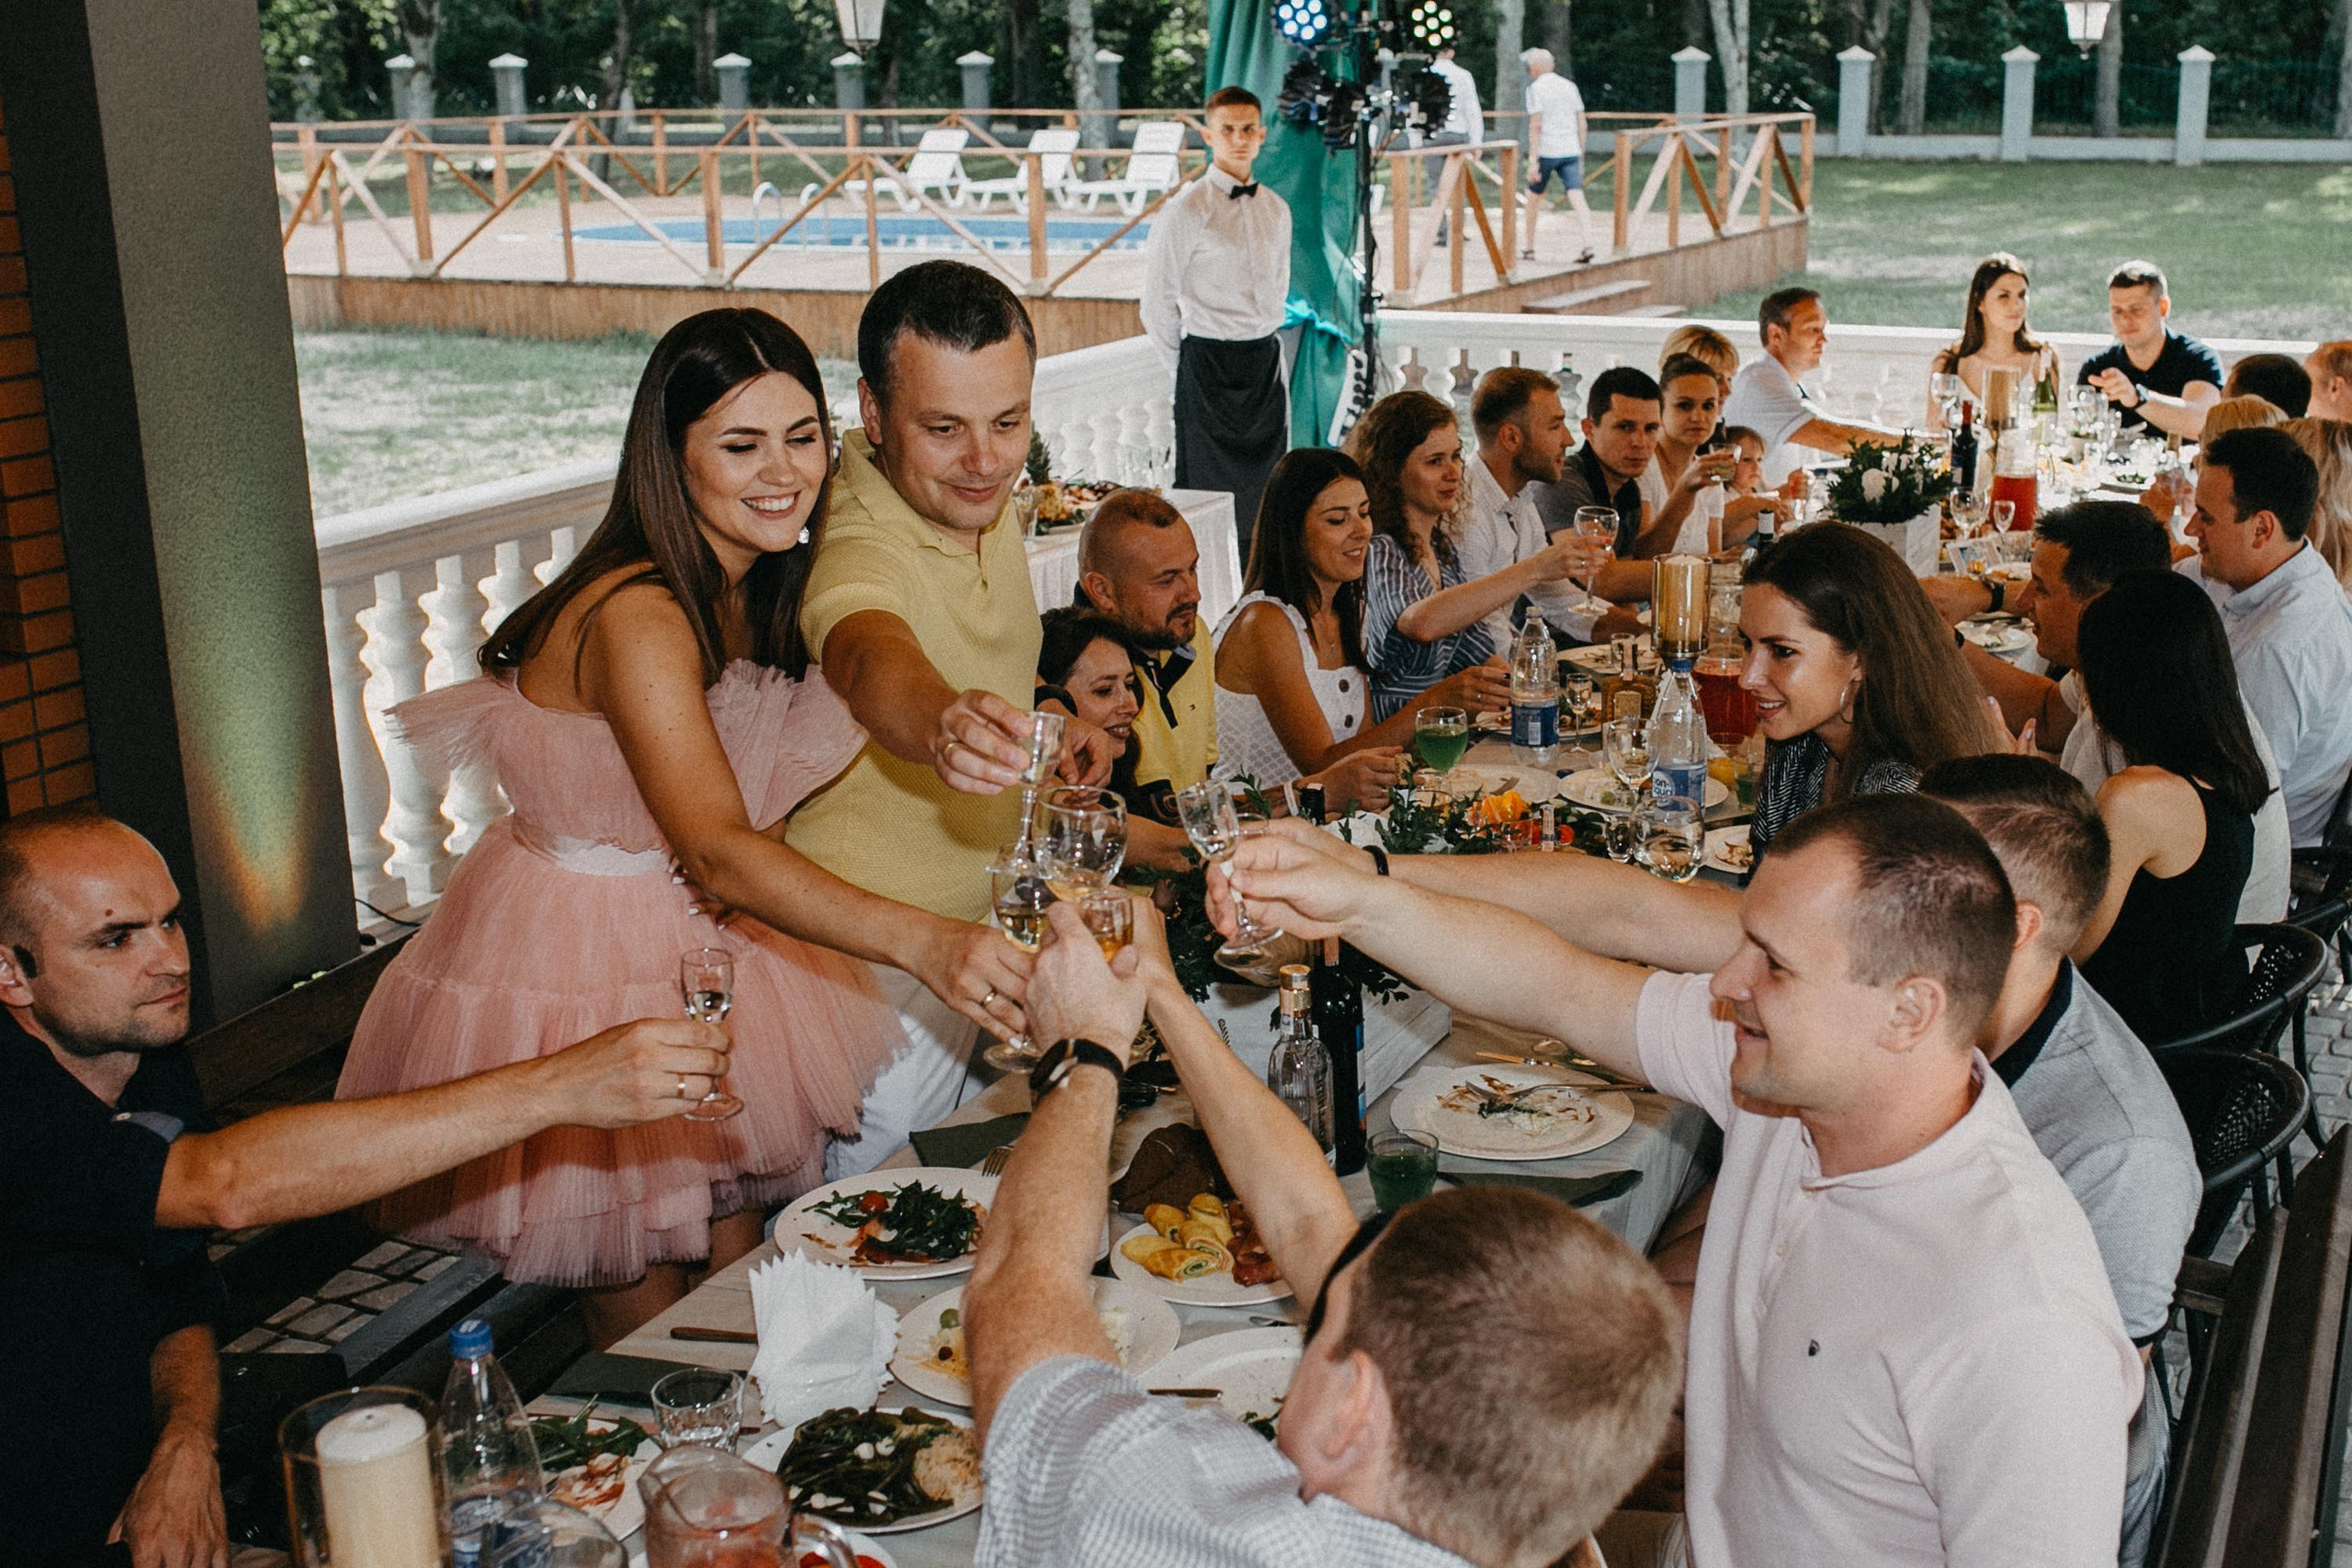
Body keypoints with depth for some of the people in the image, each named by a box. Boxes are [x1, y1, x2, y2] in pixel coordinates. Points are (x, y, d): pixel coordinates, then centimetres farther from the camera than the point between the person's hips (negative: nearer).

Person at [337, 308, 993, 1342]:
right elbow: (716, 853, -41)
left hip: (697, 946, 8)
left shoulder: (745, 593, 0)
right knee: (642, 1305, 7)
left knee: (734, 1259, 15)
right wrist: (919, 941, -52)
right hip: (582, 967, -8)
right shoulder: (637, 614, -29)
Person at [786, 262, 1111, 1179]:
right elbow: (874, 663, -53)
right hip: (879, 960, -8)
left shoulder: (980, 502, -2)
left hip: (975, 925, 8)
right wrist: (939, 725, -74)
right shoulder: (858, 549, -30)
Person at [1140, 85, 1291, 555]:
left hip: (1266, 360, 6)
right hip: (1209, 364, -6)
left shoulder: (1276, 209, 11)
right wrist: (1187, 368, 2)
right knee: (1209, 492, -5)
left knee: (1266, 494, 7)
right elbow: (1157, 304, -5)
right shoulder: (1186, 208, -8)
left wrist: (1261, 347, 17)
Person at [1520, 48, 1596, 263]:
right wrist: (1581, 157, 21)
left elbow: (1535, 126, -12)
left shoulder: (1535, 88, -3)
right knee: (1578, 199, -8)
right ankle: (1586, 245, -27)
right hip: (1571, 151, 4)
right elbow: (1581, 124, 14)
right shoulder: (1570, 86, 14)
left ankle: (1529, 248, 24)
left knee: (1533, 197, 16)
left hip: (1546, 151, -4)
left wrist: (1533, 162, -14)